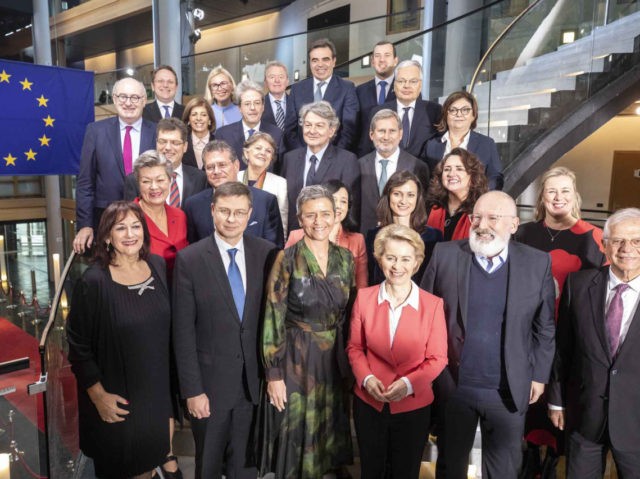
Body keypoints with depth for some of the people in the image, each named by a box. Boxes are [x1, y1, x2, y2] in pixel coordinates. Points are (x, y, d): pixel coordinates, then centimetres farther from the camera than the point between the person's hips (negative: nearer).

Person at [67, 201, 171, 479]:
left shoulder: (158, 266, -5)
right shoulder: (94, 282, -19)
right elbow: (78, 347, -12)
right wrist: (99, 395, -12)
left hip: (157, 389, 4)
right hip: (116, 397, -4)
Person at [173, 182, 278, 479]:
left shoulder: (267, 253, -5)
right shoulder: (190, 259, -11)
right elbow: (183, 331, -10)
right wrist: (192, 389, -10)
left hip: (255, 379, 2)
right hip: (210, 380, -1)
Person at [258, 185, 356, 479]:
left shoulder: (345, 258, 1)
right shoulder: (287, 259, -12)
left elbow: (349, 312, 10)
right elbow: (273, 320, -11)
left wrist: (348, 358, 9)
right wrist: (273, 374, -12)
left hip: (334, 359, 4)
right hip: (295, 359, -4)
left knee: (328, 428, 18)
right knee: (296, 433, 9)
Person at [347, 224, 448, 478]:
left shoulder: (432, 304, -13)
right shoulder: (364, 297, -6)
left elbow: (437, 358, -7)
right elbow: (355, 347, 2)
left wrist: (408, 383, -21)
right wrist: (366, 378, -13)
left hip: (413, 406, -1)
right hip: (368, 402, 2)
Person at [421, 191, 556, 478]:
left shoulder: (538, 264, -5)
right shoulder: (444, 255, -6)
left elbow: (545, 326, 4)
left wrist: (539, 375, 4)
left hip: (510, 391, 0)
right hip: (453, 386, 0)